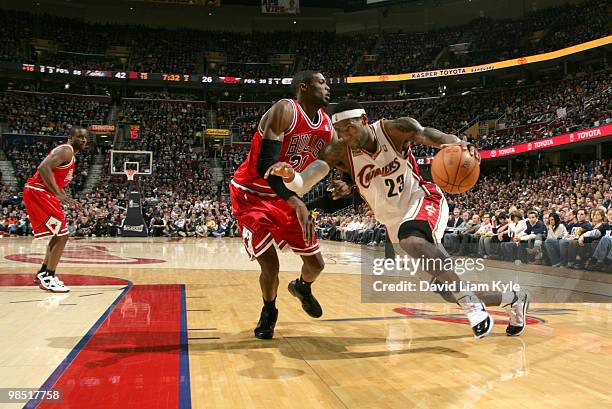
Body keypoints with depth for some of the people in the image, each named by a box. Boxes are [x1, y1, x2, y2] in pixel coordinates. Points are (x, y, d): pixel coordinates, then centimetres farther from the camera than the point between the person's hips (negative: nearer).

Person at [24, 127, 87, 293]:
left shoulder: (69, 154, 18)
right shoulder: (66, 150, -13)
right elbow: (43, 167, -28)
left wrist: (63, 195, 17)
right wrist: (59, 194, -32)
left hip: (42, 193, 11)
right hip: (37, 192, -11)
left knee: (59, 235, 18)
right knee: (62, 235, -11)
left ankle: (43, 273, 26)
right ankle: (48, 278, -6)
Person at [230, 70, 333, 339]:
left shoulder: (327, 125, -2)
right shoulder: (285, 110, -23)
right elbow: (265, 165, -32)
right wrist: (295, 202, -42)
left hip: (286, 197, 7)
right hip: (252, 194, -6)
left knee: (316, 263, 6)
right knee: (270, 266, -13)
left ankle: (302, 288, 43)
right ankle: (268, 313, 20)